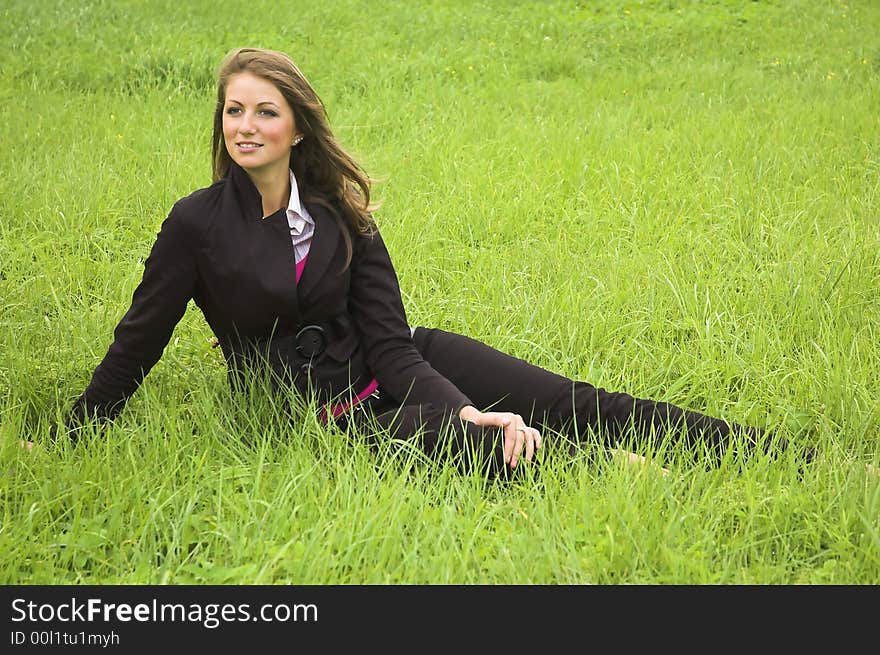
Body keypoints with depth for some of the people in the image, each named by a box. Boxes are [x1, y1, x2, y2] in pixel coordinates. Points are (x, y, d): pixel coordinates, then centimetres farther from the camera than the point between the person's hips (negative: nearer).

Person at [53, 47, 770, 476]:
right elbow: (138, 342, -1)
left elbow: (390, 344, -7)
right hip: (334, 417, -3)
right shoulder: (198, 223, -10)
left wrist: (469, 410, -23)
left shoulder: (339, 212, -1)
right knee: (504, 449, -31)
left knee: (578, 405, -10)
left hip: (396, 372, 3)